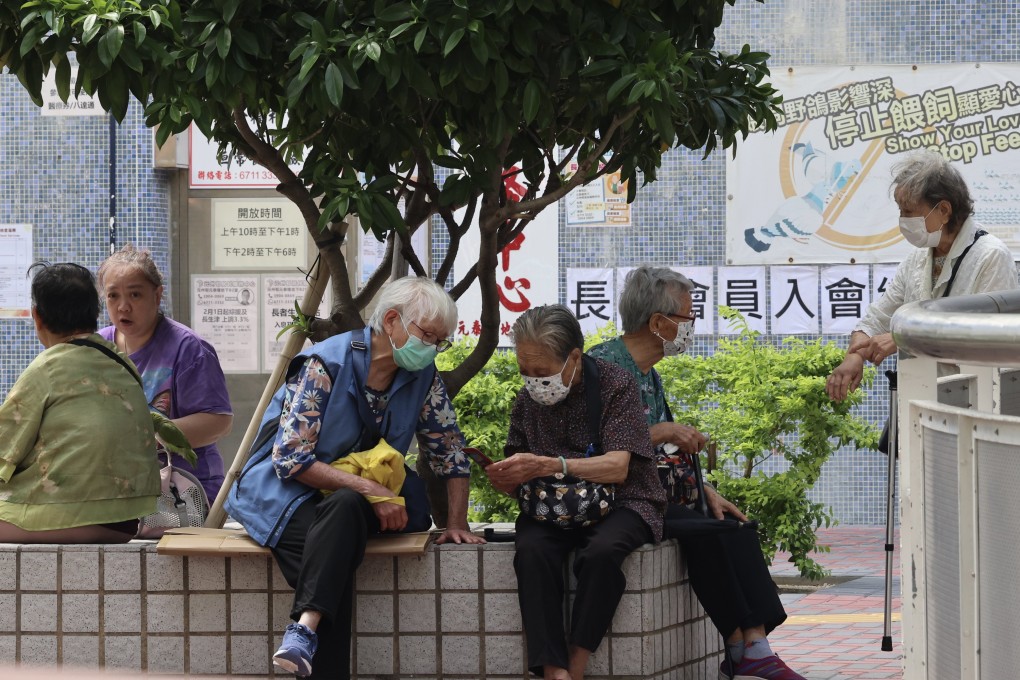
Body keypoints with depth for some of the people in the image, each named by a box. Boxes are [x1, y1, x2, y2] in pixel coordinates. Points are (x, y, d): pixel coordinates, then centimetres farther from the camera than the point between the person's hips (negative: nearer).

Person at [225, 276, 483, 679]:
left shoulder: (423, 377, -1)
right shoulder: (327, 365, -17)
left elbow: (449, 450, 8)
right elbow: (291, 459, -20)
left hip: (351, 499, 4)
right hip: (286, 491, -4)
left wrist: (457, 524, -4)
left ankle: (305, 630, -50)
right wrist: (368, 490, -27)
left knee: (345, 509, -36)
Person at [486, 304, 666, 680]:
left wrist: (549, 465, -33)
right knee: (532, 552, -32)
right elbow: (517, 476, 14)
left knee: (601, 552, -38)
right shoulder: (528, 399, 7)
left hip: (619, 504, -3)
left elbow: (617, 467, -18)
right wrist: (504, 478, -13)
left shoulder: (615, 385, -8)